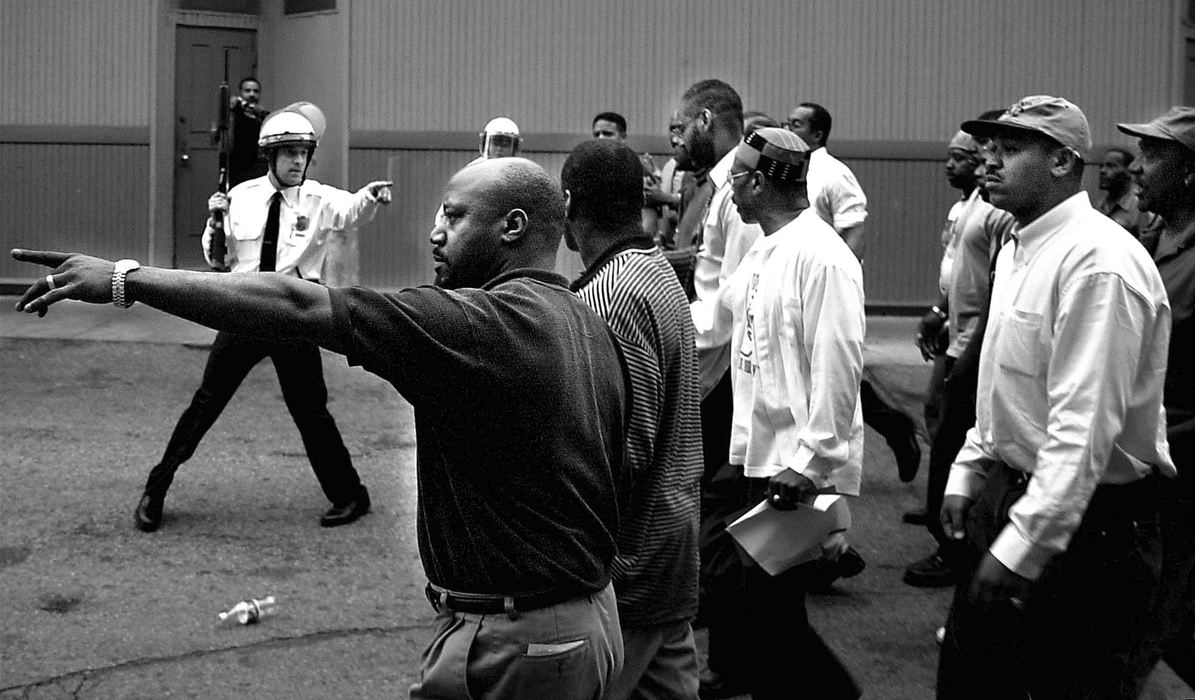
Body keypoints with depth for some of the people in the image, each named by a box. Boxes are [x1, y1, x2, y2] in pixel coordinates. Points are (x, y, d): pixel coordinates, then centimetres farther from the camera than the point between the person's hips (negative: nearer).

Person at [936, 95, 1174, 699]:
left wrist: (1020, 550, -26)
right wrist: (968, 473, 16)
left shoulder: (1098, 261, -21)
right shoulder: (1018, 250, 11)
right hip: (1009, 493, 9)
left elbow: (1084, 430, -26)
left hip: (1087, 522, -9)